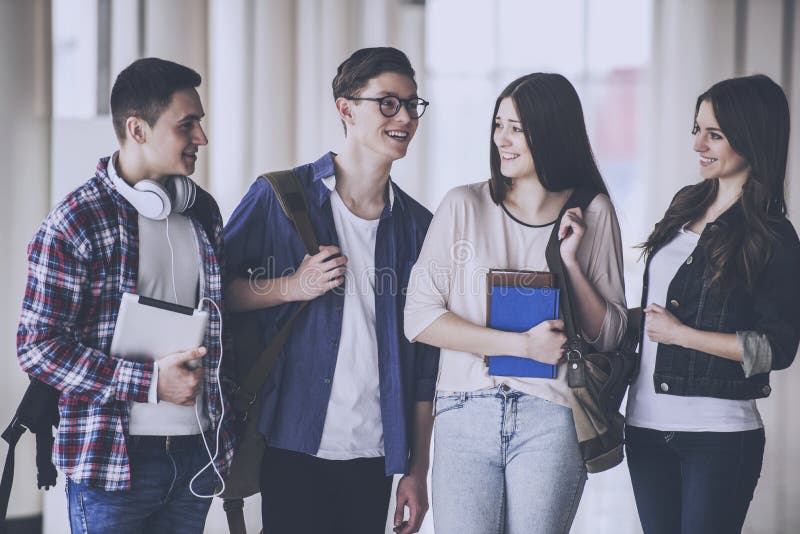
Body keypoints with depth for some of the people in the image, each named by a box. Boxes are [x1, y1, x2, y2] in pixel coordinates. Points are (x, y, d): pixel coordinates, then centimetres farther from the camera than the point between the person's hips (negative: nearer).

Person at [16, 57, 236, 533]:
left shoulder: (203, 212, 10)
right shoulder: (76, 222, -9)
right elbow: (38, 347, -12)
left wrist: (231, 438, 13)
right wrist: (150, 381, -17)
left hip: (197, 455, 6)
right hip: (114, 459, -5)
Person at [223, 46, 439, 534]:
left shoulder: (417, 227, 9)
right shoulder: (280, 197, 0)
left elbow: (424, 362, 10)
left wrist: (417, 471, 7)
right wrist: (292, 287, -13)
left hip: (374, 456, 3)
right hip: (295, 447, -3)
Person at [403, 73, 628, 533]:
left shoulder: (593, 213, 6)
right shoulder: (464, 206, 4)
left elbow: (610, 335, 7)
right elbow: (419, 319, -3)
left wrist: (572, 262, -6)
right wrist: (521, 344, -10)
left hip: (552, 419, 0)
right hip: (466, 412, 0)